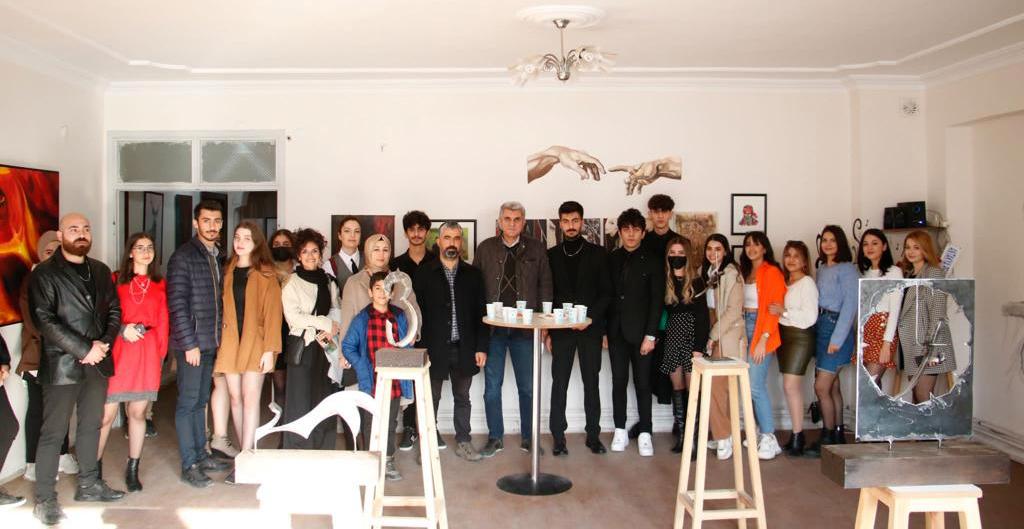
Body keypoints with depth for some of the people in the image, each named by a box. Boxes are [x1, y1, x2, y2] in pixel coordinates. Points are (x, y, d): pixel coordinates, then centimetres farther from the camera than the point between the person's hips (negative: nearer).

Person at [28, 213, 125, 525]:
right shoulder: (44, 274, -6)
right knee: (53, 433, 1)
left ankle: (88, 484, 27)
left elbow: (113, 310, 11)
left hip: (97, 362, 5)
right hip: (61, 365, -5)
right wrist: (84, 350, -17)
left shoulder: (101, 271, 11)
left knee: (91, 426, 14)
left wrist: (104, 344, -7)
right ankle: (44, 498, 11)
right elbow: (44, 320, -14)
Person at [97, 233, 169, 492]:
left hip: (148, 353, 2)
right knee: (106, 413, -3)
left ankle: (132, 470, 17)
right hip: (119, 351, -2)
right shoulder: (116, 280, 5)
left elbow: (163, 322, 10)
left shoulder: (159, 284, 11)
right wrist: (123, 329, -13)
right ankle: (94, 466, 13)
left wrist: (161, 353, 4)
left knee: (138, 412, 6)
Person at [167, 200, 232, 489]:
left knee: (201, 400, 15)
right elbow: (177, 304, -14)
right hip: (191, 342, -7)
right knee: (187, 402, 0)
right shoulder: (183, 257, -10)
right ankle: (189, 465, 6)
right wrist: (189, 344, -16)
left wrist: (219, 333, 9)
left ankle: (200, 454, 25)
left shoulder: (218, 257, 12)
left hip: (211, 342, 7)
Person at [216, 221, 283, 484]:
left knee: (250, 398, -8)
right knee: (235, 398, 6)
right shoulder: (228, 271, 12)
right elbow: (222, 308, 12)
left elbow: (272, 312, -6)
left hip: (255, 342, -4)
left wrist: (270, 348, -13)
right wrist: (219, 341, 3)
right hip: (230, 341, 4)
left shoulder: (265, 274, -1)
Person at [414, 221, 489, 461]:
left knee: (462, 397, 13)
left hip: (464, 348, 2)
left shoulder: (472, 274, 6)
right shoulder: (424, 273, 0)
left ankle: (463, 441, 25)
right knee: (431, 399, 6)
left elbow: (481, 312, 6)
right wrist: (420, 348, -8)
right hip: (434, 348, -2)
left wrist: (481, 347, 0)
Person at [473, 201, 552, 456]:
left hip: (525, 328, 0)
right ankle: (495, 437, 18)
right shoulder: (485, 249, 5)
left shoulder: (536, 249, 5)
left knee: (528, 386, 6)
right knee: (492, 385, 6)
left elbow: (545, 285, 5)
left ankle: (528, 437, 19)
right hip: (492, 327, 0)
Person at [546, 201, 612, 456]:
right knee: (559, 383, 0)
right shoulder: (551, 255, 6)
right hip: (561, 328, 0)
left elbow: (606, 292, 2)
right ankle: (558, 437, 6)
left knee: (591, 382, 5)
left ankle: (594, 435, 14)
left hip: (590, 328, 0)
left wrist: (591, 318, -12)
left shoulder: (597, 253, 4)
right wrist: (546, 331, 1)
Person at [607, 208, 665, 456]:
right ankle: (620, 431, 16)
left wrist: (650, 335, -10)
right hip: (616, 331, 2)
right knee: (619, 381, 7)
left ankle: (645, 434, 9)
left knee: (642, 383, 2)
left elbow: (657, 301, -4)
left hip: (640, 331, -2)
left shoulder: (652, 262, 0)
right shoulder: (610, 260, 7)